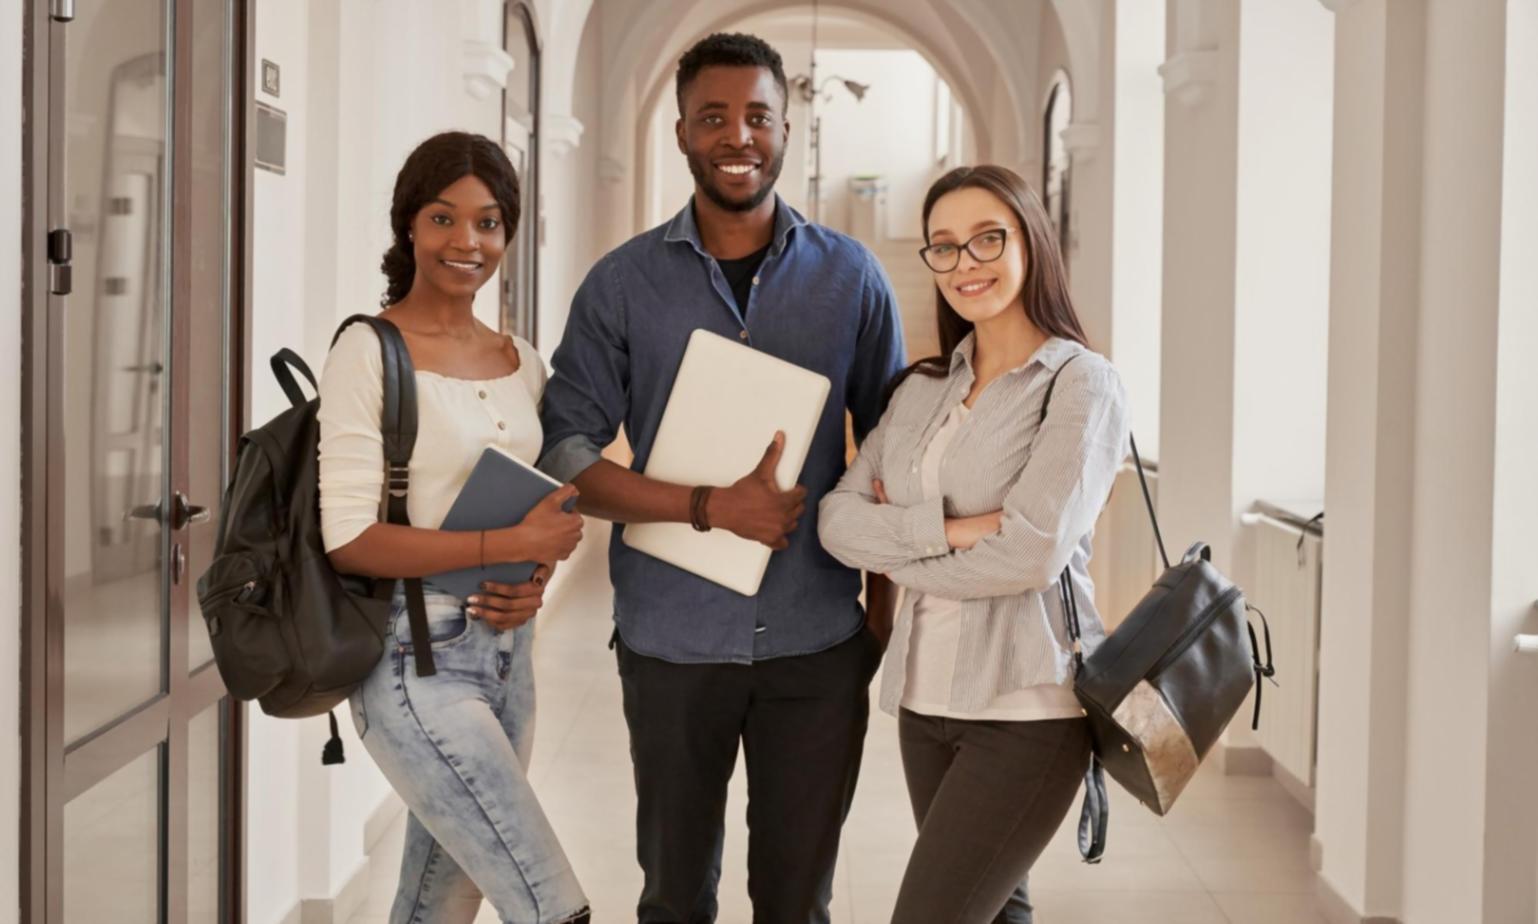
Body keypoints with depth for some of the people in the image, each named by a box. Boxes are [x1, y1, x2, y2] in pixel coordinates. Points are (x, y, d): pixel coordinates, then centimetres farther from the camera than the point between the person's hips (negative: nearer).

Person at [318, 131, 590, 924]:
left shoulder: (522, 362, 9)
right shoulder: (369, 352, -11)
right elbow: (348, 538, -17)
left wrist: (534, 583, -4)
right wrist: (514, 545, -20)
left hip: (506, 656, 7)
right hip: (417, 662, -7)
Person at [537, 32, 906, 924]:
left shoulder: (850, 276, 2)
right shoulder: (624, 283, -1)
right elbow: (567, 453, -5)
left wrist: (888, 607, 3)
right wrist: (712, 507, -16)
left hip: (818, 640, 0)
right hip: (673, 639, 0)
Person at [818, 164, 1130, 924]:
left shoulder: (1082, 384, -7)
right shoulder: (921, 389, 10)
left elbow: (1032, 554, -17)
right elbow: (836, 519, 1)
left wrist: (896, 549, -4)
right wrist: (949, 529, -16)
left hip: (1027, 708, -6)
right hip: (925, 696, 6)